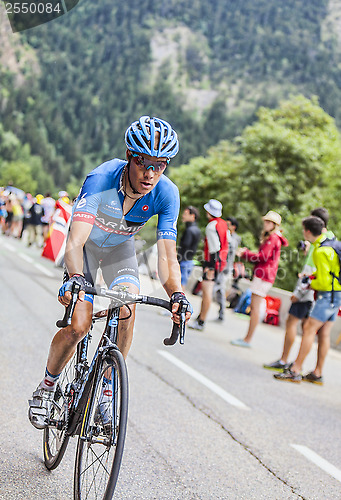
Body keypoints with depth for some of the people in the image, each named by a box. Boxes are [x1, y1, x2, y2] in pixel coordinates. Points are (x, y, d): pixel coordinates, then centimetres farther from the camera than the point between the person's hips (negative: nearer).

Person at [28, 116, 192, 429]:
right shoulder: (101, 179, -37)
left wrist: (176, 294, -47)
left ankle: (106, 387, -3)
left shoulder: (166, 194, -28)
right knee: (79, 326, -13)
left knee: (126, 311, -23)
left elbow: (167, 255, -30)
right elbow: (75, 241, -45)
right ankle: (48, 385, 14)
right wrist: (75, 279, -63)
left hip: (120, 247, 2)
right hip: (87, 243, -2)